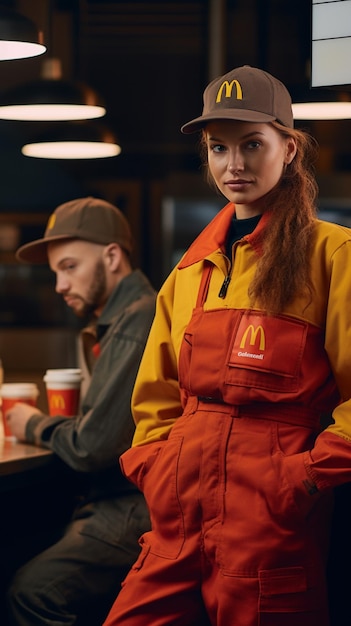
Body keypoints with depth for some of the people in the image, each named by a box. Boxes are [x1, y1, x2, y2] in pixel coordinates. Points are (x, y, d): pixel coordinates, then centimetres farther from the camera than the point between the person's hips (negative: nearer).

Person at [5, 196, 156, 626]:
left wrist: (34, 426, 0)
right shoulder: (119, 320, 18)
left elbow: (92, 446, -18)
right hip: (121, 501, 10)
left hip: (139, 510, -10)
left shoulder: (138, 323, -16)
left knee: (32, 591, -20)